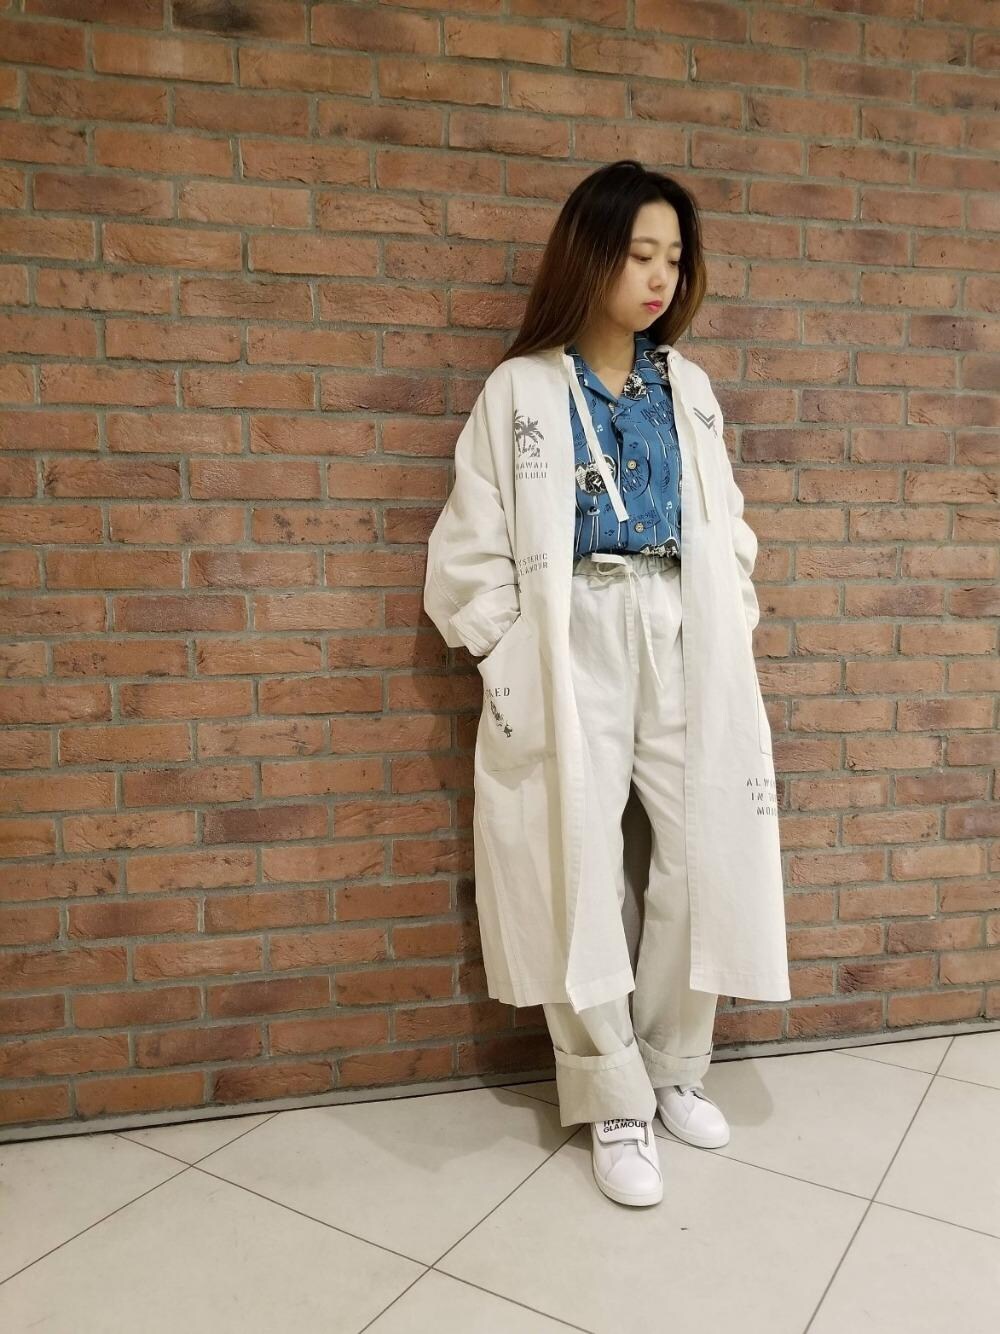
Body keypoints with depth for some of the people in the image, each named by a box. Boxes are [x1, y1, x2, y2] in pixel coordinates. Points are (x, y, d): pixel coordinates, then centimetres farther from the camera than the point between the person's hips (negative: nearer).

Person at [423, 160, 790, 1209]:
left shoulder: (687, 385, 13)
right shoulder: (521, 388, 1)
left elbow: (724, 525, 15)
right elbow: (474, 547, -2)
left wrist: (732, 631, 5)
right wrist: (511, 662, -6)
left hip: (684, 645, 4)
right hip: (574, 649, -4)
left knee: (707, 859, 5)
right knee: (581, 875, -3)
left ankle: (674, 1067, 28)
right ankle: (614, 1106, 15)